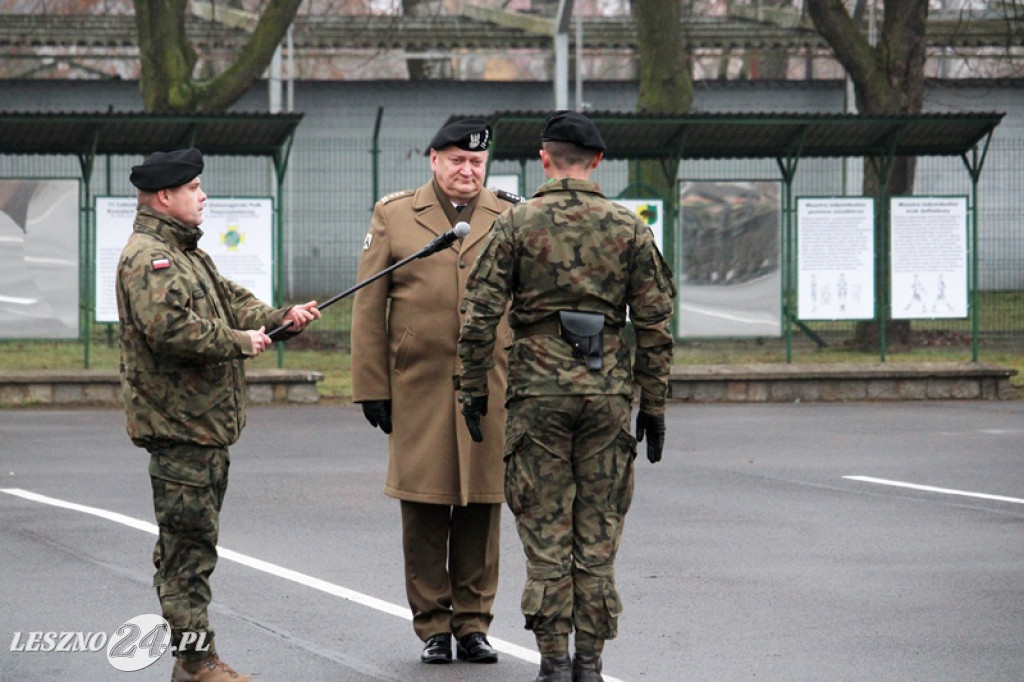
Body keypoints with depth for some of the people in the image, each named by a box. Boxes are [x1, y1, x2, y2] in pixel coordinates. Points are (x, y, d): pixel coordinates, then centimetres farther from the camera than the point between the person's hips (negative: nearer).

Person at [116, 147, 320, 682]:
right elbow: (170, 327, -26)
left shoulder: (186, 253, 21)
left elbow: (230, 301, 21)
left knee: (190, 541, 13)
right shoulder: (146, 258, -14)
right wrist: (240, 342, -16)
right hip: (177, 423, -11)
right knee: (189, 541, -8)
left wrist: (282, 316, 4)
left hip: (206, 423, 11)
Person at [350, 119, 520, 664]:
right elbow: (368, 307, 5)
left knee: (483, 507, 3)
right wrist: (371, 388, -1)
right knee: (423, 510, 2)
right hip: (418, 389, -1)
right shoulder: (393, 216, 7)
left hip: (492, 389, 1)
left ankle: (473, 624, 13)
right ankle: (432, 628, 11)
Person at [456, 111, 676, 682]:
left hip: (539, 393, -1)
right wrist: (654, 404, 9)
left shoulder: (517, 224, -2)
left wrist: (474, 389, 5)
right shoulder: (629, 228, 3)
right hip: (609, 393, 1)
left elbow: (481, 316, -5)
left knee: (546, 534, 3)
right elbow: (656, 326, 2)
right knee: (598, 536, 7)